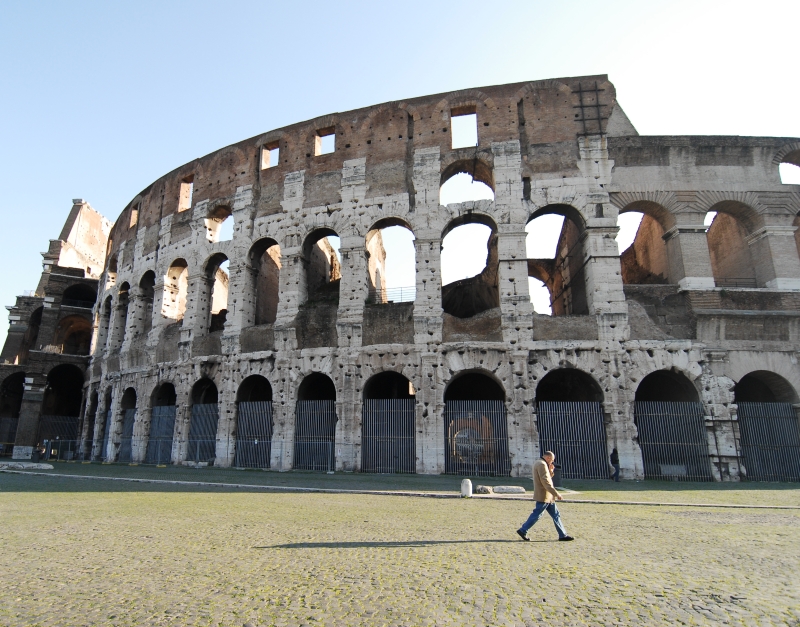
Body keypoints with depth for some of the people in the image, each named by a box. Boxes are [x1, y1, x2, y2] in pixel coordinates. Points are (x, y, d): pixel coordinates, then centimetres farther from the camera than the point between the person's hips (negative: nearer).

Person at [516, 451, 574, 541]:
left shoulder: (539, 464, 17)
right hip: (544, 496, -11)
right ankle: (522, 531, 5)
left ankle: (563, 535, 16)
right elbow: (546, 482, -23)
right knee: (536, 515, -4)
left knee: (556, 515, 12)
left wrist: (551, 471, 8)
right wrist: (556, 494, -22)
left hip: (547, 496, 11)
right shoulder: (542, 464, -17)